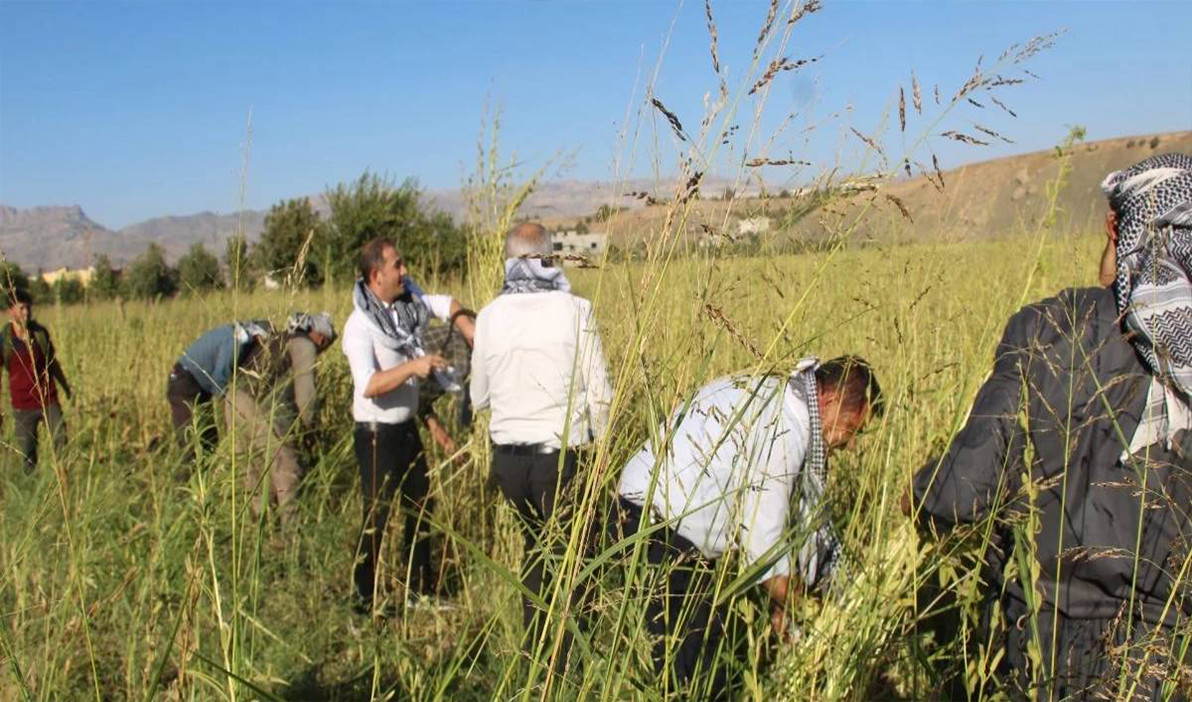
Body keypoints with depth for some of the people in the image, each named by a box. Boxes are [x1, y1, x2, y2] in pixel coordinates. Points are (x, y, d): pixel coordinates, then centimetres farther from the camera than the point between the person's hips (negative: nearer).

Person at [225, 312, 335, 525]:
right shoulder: (304, 345, 1)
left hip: (236, 401, 9)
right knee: (287, 473, -4)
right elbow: (304, 390, -8)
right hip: (259, 410, -9)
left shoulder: (277, 341, 28)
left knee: (258, 471, 18)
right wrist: (309, 428, 4)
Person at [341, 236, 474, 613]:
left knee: (421, 505, 17)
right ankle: (364, 596, 12)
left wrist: (471, 332, 3)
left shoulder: (409, 302, -1)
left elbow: (446, 305, 17)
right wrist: (413, 366, -34)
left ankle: (420, 588, 32)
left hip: (407, 426, 8)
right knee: (378, 513, -3)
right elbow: (369, 386, -32)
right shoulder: (360, 325, -21)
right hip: (377, 431, -8)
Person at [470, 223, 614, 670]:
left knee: (535, 544, 25)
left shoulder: (489, 316, 1)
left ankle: (535, 650, 34)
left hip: (508, 454, 4)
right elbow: (599, 393, -6)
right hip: (558, 454, -3)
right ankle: (558, 664, 21)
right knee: (563, 555, 14)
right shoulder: (574, 310, -9)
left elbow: (480, 397, 10)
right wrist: (601, 446, 9)